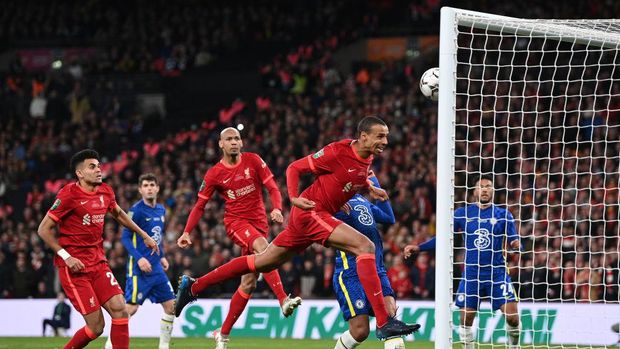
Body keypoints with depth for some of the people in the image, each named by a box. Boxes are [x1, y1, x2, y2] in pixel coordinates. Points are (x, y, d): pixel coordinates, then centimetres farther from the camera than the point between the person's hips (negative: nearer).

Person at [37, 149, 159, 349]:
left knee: (120, 310, -8)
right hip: (74, 266, -7)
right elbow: (44, 230, -11)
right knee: (96, 326, -9)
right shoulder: (69, 194, -13)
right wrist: (66, 256, -18)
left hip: (98, 262, 7)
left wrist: (144, 236, 32)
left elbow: (118, 214, 29)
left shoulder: (105, 192, 7)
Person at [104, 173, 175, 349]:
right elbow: (125, 237, -13)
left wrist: (161, 256, 15)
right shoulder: (136, 210, -11)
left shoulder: (161, 210, 11)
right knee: (131, 307, -11)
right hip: (139, 268, -7)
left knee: (171, 306, 4)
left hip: (156, 268, 7)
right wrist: (139, 258, -22)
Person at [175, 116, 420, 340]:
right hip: (311, 212, -9)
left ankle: (193, 286, 25)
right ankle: (384, 323, -26)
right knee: (365, 246, -21)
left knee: (263, 262, 15)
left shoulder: (367, 159, 7)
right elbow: (294, 168, -10)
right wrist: (294, 197, -25)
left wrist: (370, 189, 11)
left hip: (319, 216, 9)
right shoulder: (338, 151, -17)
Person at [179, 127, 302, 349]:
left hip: (259, 222, 3)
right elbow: (200, 206, 9)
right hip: (236, 222, -3)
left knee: (249, 282, 2)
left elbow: (273, 189, 0)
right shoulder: (214, 174, 0)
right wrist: (187, 231, 0)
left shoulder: (253, 161, 1)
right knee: (263, 246, -36)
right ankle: (283, 300, -48)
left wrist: (277, 209, -20)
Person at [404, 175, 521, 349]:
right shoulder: (462, 213, 4)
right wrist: (418, 248, -1)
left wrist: (516, 245, -25)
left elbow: (514, 241, -1)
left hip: (497, 274, -1)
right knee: (465, 319, -2)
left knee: (512, 315, -12)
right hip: (471, 274, 1)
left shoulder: (503, 215, 2)